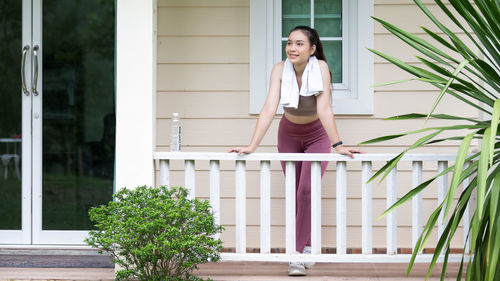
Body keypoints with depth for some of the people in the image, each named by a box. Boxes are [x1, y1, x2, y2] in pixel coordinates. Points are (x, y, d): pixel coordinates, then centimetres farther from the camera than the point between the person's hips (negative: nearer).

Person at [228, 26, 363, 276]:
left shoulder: (320, 67, -26)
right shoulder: (280, 70, -21)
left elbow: (324, 109, -31)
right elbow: (269, 110, -26)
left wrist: (337, 145, -37)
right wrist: (252, 146, -33)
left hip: (317, 136, -3)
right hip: (289, 135, 3)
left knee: (307, 191, -16)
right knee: (296, 194, 7)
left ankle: (298, 255, -15)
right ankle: (306, 246, 24)